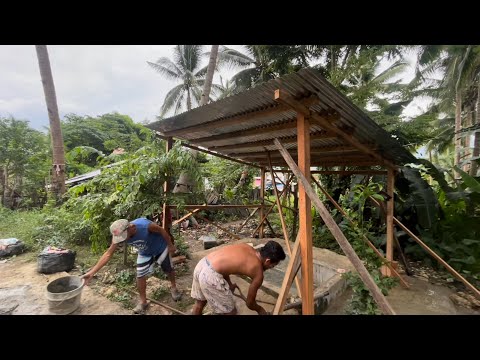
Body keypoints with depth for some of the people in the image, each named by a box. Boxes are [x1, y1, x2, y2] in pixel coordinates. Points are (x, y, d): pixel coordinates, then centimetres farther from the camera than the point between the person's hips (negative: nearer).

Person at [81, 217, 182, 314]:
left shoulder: (145, 225, -44)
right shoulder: (119, 235, -27)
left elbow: (161, 230, -27)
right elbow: (108, 254, -19)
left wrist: (170, 245, -15)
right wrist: (92, 272, -24)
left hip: (160, 248, -3)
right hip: (145, 253, 4)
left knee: (168, 269, 15)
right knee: (140, 276, 3)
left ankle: (173, 288, 45)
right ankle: (143, 302, 28)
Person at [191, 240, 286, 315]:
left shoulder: (246, 247, 15)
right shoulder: (258, 273, -1)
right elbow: (249, 303, 12)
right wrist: (260, 310, 32)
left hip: (201, 265, 8)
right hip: (210, 275, -8)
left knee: (200, 303, 31)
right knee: (230, 312, 14)